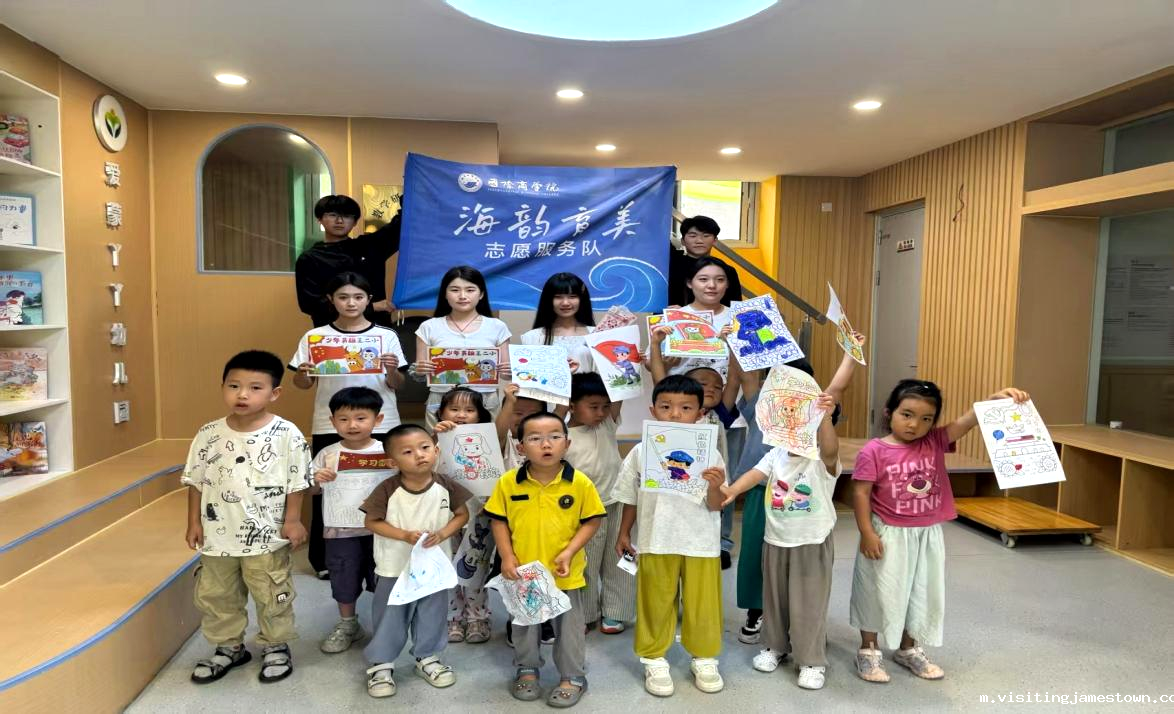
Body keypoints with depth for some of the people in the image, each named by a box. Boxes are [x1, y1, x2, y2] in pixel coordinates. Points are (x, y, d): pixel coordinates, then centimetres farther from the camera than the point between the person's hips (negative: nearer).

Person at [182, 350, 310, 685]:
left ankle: (276, 647, 31)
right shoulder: (208, 434, -4)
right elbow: (196, 481, 5)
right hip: (217, 534, 4)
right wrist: (194, 521, 4)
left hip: (266, 536, -3)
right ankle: (228, 647, 38)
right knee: (215, 596, 18)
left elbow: (296, 482, -7)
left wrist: (292, 520, -8)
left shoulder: (287, 434, -14)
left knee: (271, 596, 10)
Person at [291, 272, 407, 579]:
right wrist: (302, 372, -15)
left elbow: (396, 386, 3)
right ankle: (325, 559, 24)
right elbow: (303, 385, 7)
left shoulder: (386, 336, 1)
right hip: (329, 427, 0)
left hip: (379, 426, 0)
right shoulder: (315, 337, 2)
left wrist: (392, 370, -17)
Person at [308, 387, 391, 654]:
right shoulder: (327, 454, -3)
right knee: (344, 581, 16)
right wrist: (316, 479, -16)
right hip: (342, 531, 1)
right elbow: (312, 490, 5)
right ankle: (347, 625, 38)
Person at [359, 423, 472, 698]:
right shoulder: (388, 489, -18)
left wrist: (443, 533, -19)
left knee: (432, 615, 17)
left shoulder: (446, 486, -12)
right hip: (395, 567, -2)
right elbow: (371, 522, -11)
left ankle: (427, 657, 37)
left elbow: (462, 514, -1)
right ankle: (380, 664, 28)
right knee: (389, 617, 11)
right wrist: (405, 535, -22)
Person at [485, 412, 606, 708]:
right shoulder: (508, 482, -10)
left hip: (565, 573, -1)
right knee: (524, 625, 20)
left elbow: (591, 520, -5)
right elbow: (499, 520, 0)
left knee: (569, 627, 14)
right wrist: (507, 556, -8)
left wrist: (570, 552, -14)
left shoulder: (580, 483, -13)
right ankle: (527, 670, 43)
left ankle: (573, 677, 33)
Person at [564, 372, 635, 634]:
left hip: (616, 505, 3)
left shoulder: (608, 424, -1)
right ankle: (586, 614, 28)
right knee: (586, 565, 12)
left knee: (617, 562, 12)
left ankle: (614, 612, 26)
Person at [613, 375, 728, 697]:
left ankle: (705, 658, 32)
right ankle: (654, 659, 29)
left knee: (703, 604, 12)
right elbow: (631, 498, 7)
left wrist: (715, 486, -25)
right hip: (655, 542, 0)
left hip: (701, 543, 0)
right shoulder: (641, 452, -4)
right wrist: (624, 533, 10)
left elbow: (715, 506, -5)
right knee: (656, 603, 11)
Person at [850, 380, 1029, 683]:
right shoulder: (874, 450, -16)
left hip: (927, 535, 5)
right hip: (889, 535, -5)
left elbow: (968, 420, -17)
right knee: (879, 592, 9)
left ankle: (908, 650, 40)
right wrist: (867, 533, -16)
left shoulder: (936, 443, -4)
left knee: (922, 593, 19)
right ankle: (868, 650, 29)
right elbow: (861, 493, -14)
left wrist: (994, 400, -35)